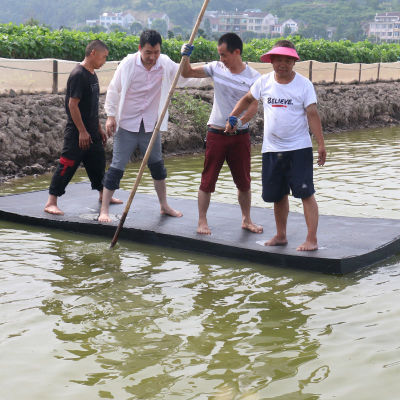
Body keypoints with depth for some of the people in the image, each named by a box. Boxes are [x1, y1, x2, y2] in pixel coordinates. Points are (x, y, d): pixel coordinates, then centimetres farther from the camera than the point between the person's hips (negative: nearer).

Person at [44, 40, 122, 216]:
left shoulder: (92, 75, 13)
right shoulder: (78, 75, -17)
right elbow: (72, 104, -20)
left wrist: (99, 128, 22)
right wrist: (82, 131, -20)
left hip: (91, 131, 9)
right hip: (77, 133, -9)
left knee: (98, 162, 19)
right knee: (67, 165, -8)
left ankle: (103, 194, 36)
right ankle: (51, 202, -4)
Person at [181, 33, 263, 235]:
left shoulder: (253, 77, -5)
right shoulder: (216, 68, 1)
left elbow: (253, 105, -13)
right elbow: (187, 73, 7)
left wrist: (239, 121, -30)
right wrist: (185, 57, -13)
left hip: (240, 135, 0)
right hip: (216, 133, 0)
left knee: (244, 181, 11)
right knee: (208, 179, 2)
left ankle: (246, 219, 27)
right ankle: (202, 221, 11)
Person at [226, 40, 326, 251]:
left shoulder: (303, 84, -6)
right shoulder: (264, 82, 3)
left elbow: (312, 115, -9)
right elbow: (247, 99, 19)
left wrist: (321, 144, -14)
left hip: (299, 149, -4)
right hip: (271, 150, 4)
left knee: (305, 193, -8)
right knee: (277, 195, 13)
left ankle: (312, 239, -6)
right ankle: (281, 235, 28)